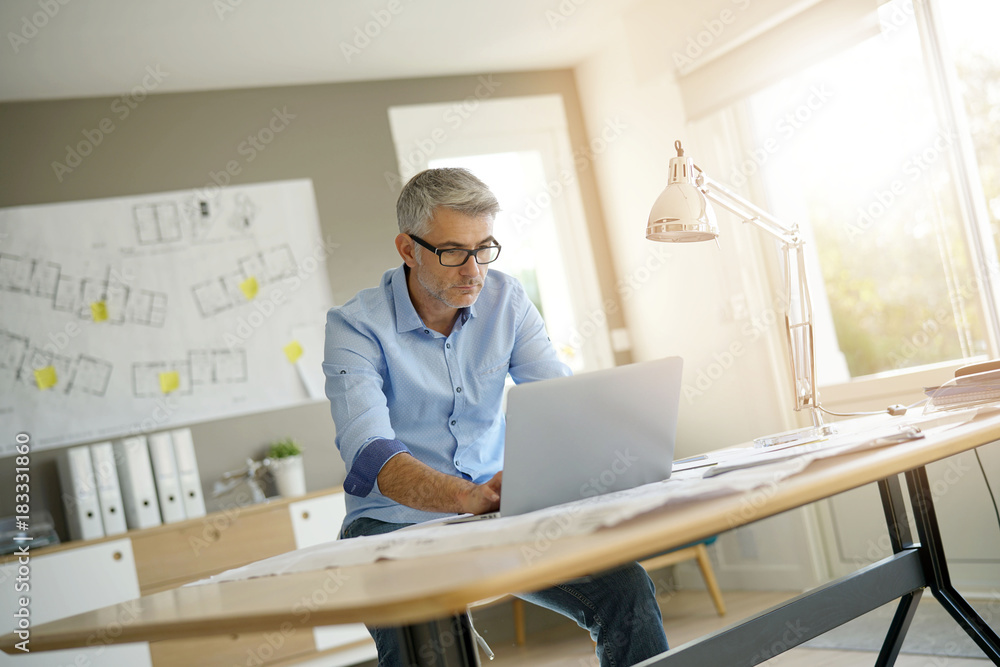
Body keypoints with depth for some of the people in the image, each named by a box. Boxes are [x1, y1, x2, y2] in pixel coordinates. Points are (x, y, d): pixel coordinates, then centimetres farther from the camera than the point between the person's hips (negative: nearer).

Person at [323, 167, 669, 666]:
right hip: (395, 524, -3)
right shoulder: (354, 327, -12)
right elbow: (369, 456, -26)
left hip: (496, 513, 4)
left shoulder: (506, 301, 2)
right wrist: (469, 496, -44)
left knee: (627, 586, -17)